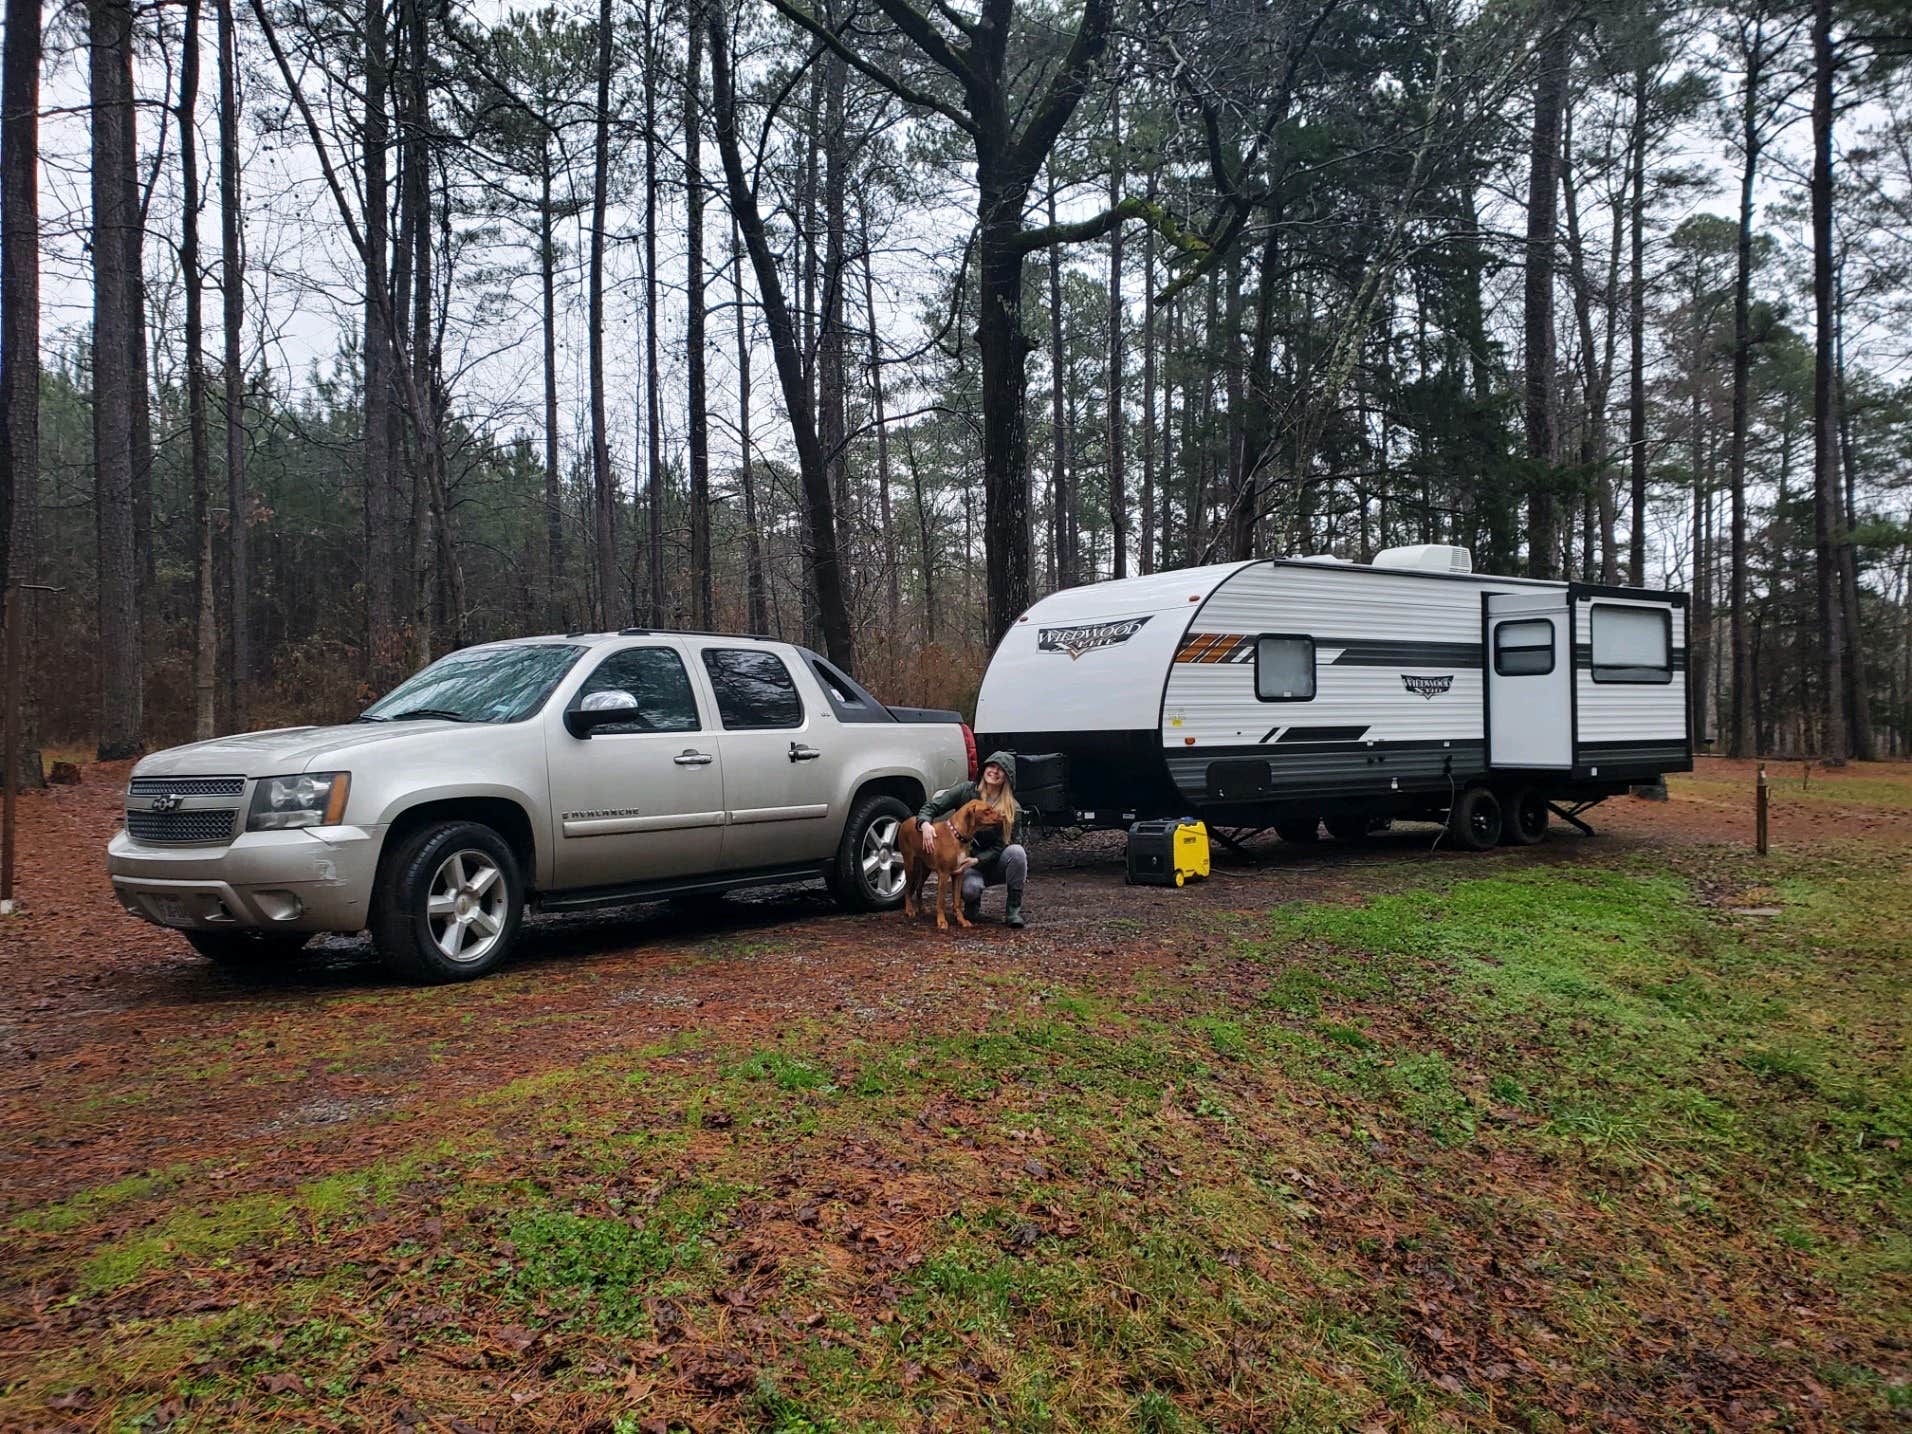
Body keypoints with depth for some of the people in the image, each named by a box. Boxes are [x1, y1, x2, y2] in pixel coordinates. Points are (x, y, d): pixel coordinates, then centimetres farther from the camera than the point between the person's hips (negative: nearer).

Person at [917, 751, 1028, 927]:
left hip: (993, 864, 1)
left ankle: (1013, 909, -18)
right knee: (970, 889, -35)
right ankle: (972, 903, 6)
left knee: (1016, 851, -32)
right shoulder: (967, 791, -6)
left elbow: (1000, 847, -12)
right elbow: (931, 807, -8)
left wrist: (975, 860, -25)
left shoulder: (1013, 809, -9)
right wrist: (925, 823, -30)